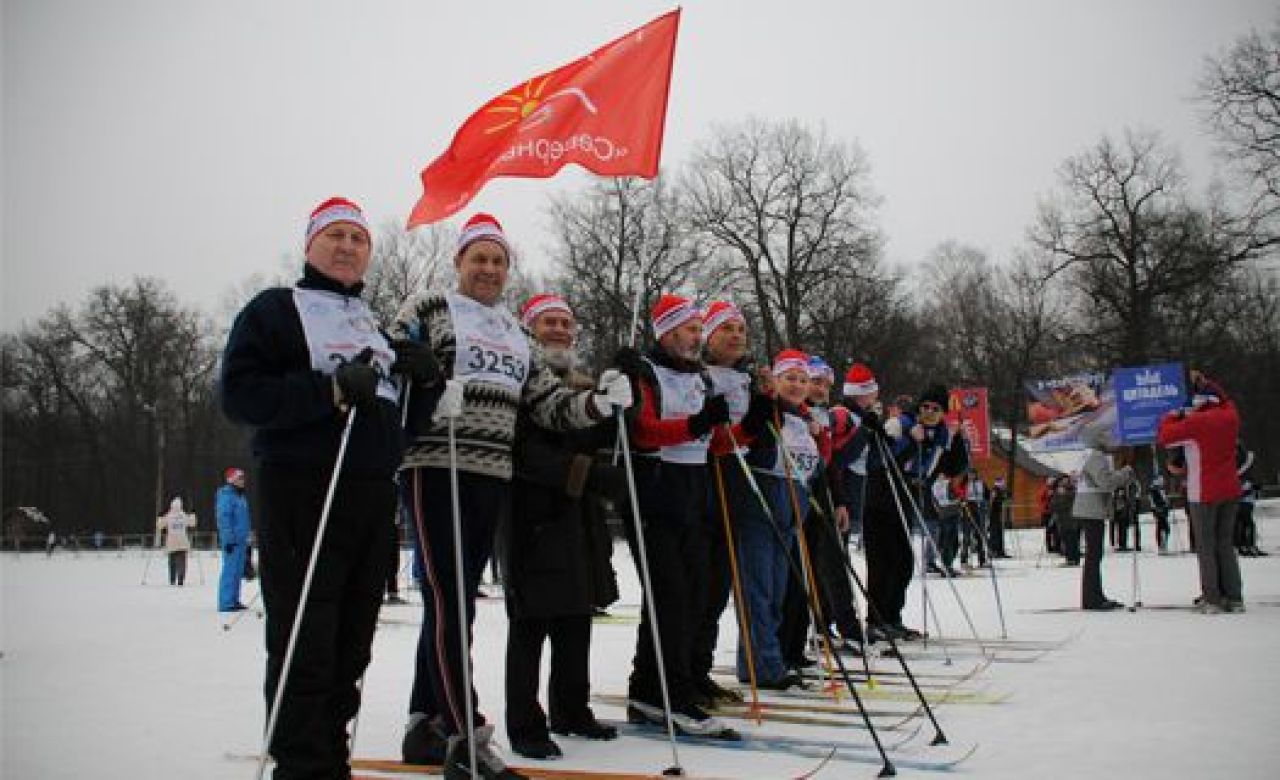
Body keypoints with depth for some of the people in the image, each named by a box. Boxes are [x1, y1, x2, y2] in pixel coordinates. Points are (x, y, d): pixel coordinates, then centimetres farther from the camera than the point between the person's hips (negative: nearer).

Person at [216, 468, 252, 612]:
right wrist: (229, 540, -20)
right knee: (230, 570, -10)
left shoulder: (241, 496, 19)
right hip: (232, 540, -9)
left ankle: (234, 601, 17)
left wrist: (246, 541, 26)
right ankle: (225, 603, -9)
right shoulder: (226, 495, -9)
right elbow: (224, 519, -16)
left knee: (238, 571, 11)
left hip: (241, 540, 9)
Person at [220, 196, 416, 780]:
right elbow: (239, 394, -11)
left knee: (351, 643, 9)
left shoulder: (375, 325, 22)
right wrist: (332, 390, -21)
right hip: (302, 492, -7)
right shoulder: (274, 309, 2)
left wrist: (406, 369, 10)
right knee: (305, 645, -7)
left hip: (371, 496, 7)